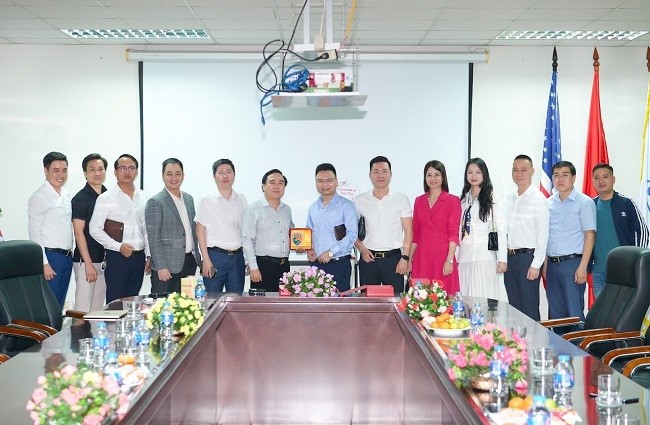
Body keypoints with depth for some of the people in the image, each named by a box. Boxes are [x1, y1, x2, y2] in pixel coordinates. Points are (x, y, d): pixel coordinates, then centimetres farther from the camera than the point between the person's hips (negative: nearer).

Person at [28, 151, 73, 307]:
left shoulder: (66, 194, 12)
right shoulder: (39, 197, -11)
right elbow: (35, 233, -13)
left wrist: (70, 253, 11)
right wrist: (44, 263, -17)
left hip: (67, 257, 8)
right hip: (50, 256, -8)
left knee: (58, 306, 13)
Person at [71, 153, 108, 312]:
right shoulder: (80, 199, -7)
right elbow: (79, 232, -11)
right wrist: (88, 263, -15)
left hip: (105, 260, 6)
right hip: (86, 261, -6)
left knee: (98, 308, 11)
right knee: (83, 307, -6)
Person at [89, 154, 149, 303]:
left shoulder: (143, 197, 10)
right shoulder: (106, 198, -5)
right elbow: (95, 229, -8)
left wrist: (149, 255, 10)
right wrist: (119, 247, -16)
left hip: (139, 257, 5)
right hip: (117, 257, -5)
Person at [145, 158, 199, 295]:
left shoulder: (189, 199, 14)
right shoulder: (155, 202, -8)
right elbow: (153, 238, -11)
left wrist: (196, 257, 15)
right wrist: (160, 267, -16)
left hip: (189, 262, 6)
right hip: (168, 265, -6)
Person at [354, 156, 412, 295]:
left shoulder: (401, 199, 4)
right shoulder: (360, 200, 8)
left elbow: (408, 231, 1)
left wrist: (405, 257, -7)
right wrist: (362, 249, -6)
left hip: (393, 257, -1)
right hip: (368, 258, 1)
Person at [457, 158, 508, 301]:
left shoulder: (492, 199, 0)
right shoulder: (463, 199, 14)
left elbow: (501, 230, -3)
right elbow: (459, 230, 14)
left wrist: (502, 259, -9)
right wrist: (454, 257, 9)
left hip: (485, 256, -4)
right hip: (465, 256, 4)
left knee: (485, 298, -5)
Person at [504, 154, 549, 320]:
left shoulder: (538, 199, -8)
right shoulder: (510, 198, 10)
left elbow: (543, 234, -11)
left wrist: (536, 264, -14)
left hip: (527, 257, -6)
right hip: (510, 257, 6)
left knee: (530, 308, -1)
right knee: (514, 306, 13)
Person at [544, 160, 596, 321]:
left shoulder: (584, 202, -4)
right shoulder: (549, 203, 12)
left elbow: (590, 235, -8)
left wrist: (582, 267, -14)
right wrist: (545, 264, 10)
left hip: (572, 263, -6)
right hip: (552, 264, 6)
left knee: (574, 315, -5)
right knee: (555, 313, 12)